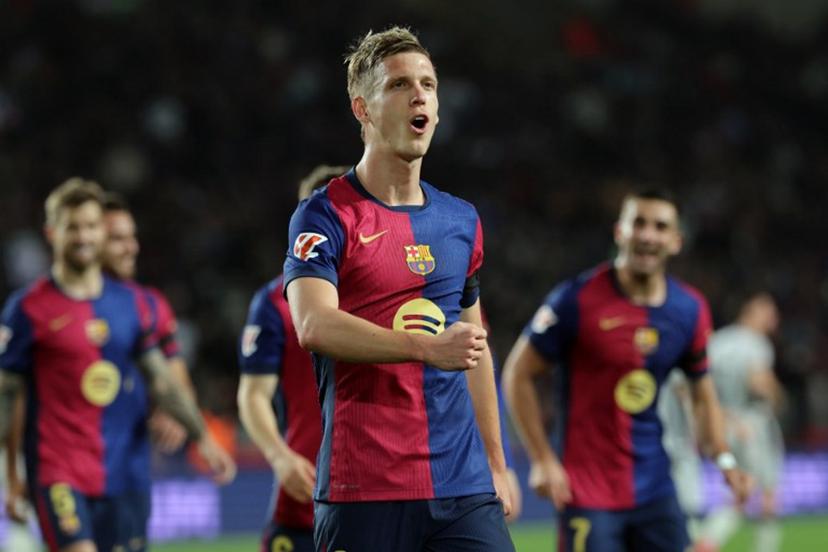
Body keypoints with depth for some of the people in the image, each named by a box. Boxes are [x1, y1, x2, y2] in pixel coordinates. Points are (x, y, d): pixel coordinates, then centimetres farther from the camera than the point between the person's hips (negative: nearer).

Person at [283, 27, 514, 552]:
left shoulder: (461, 220, 16)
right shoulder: (325, 215, -3)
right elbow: (314, 326, -20)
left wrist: (496, 464, 21)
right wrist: (427, 347, -29)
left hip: (465, 488, 5)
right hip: (363, 492, -5)